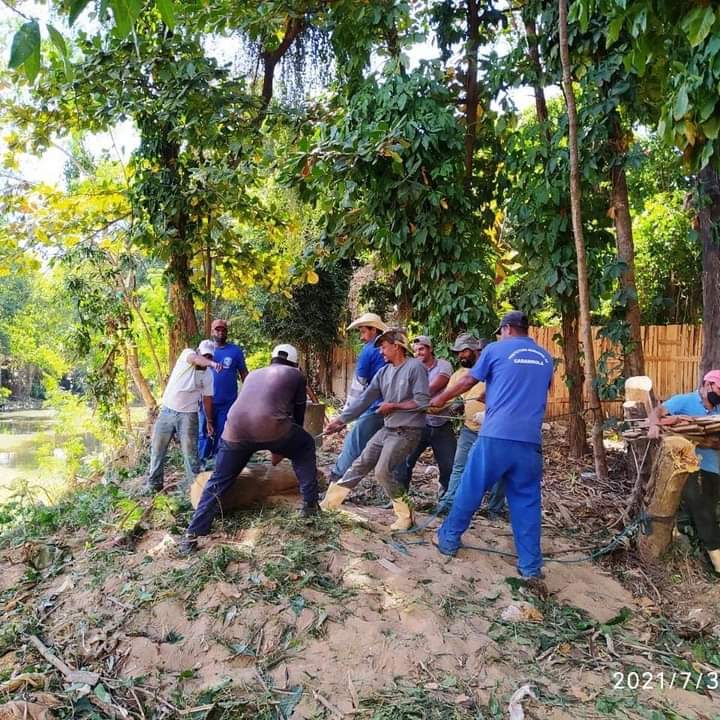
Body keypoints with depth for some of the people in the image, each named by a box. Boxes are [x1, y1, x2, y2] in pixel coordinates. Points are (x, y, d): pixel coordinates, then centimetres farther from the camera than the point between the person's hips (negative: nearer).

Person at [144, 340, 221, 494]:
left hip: (188, 414, 0)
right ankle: (153, 484, 20)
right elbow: (196, 360, -31)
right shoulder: (187, 353, -7)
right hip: (167, 410, 0)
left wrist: (210, 421, 8)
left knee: (190, 451, -3)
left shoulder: (208, 375, 2)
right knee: (157, 447, 7)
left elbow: (207, 399, 9)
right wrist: (212, 364, -52)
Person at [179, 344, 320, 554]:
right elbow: (298, 414, 27)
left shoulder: (253, 374, 35)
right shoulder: (296, 375, 23)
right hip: (269, 428, -3)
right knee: (305, 446, 25)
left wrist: (273, 444, 54)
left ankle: (192, 535, 16)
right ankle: (310, 504, 26)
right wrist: (281, 447, 42)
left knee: (218, 482, 20)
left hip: (235, 430, 4)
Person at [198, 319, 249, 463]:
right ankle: (201, 463, 20)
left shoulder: (235, 350, 0)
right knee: (205, 434, 9)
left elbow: (244, 373, 5)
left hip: (228, 402, 0)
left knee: (223, 435, 10)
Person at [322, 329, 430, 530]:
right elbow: (364, 399, 5)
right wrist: (341, 420, -1)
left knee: (383, 471, -13)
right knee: (360, 464, 8)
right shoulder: (383, 372, 7)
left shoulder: (415, 367, -13)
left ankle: (406, 516, 4)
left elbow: (422, 402, -18)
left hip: (406, 432, -7)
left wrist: (393, 406, -11)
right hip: (387, 429, 7)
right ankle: (330, 501, 18)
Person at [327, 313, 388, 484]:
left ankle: (337, 479, 5)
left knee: (353, 444, 0)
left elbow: (358, 384, -6)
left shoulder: (369, 350, -5)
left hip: (375, 408, -7)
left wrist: (346, 413, -1)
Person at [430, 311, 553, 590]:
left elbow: (467, 382, 10)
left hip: (496, 435, -3)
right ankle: (532, 569, 12)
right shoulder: (545, 358, 16)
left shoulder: (496, 350, 3)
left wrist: (441, 399, 27)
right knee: (526, 502, 10)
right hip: (530, 439, 4)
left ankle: (448, 540, 27)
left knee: (470, 491, 12)